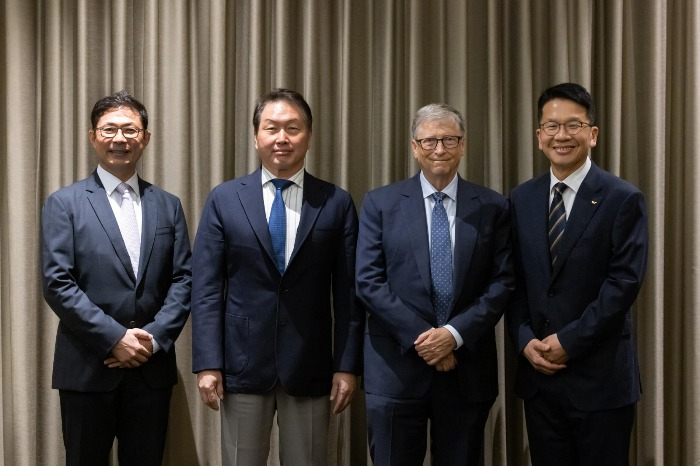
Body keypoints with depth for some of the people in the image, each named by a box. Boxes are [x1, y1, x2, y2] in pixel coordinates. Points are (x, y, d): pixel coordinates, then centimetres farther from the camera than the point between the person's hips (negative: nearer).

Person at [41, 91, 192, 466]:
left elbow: (183, 280, 5)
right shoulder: (64, 204, 1)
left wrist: (153, 338, -9)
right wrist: (116, 339, -14)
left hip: (151, 366, 3)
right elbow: (57, 283, -8)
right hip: (87, 368, -3)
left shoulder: (168, 206, 11)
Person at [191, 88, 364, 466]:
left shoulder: (336, 204, 3)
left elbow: (348, 292, 2)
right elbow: (206, 288, 0)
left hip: (310, 368, 0)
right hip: (243, 364, 0)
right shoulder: (224, 200, 3)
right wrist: (207, 364, -6)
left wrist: (348, 365, -1)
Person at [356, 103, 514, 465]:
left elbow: (503, 282, 0)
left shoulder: (492, 207, 5)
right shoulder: (380, 203, 2)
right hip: (396, 367, -1)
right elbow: (369, 282, -4)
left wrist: (455, 334, -12)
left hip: (468, 369, 1)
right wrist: (420, 338, -12)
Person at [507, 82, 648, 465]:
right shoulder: (521, 199, 8)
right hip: (538, 370, 4)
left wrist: (569, 341, -15)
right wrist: (525, 340, -6)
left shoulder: (623, 199, -6)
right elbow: (514, 281, 8)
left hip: (601, 375, -4)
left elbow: (624, 281, -13)